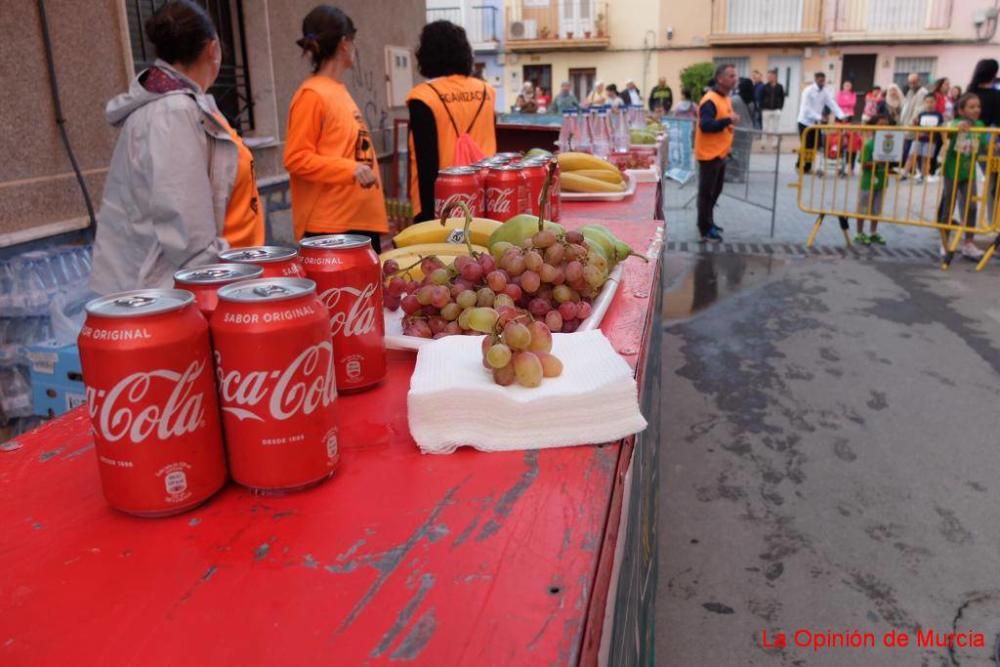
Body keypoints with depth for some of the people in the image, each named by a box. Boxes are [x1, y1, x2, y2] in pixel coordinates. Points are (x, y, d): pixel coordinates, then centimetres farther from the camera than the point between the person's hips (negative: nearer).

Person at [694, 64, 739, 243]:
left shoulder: (726, 98, 12)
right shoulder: (710, 100, -19)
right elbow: (705, 125, -29)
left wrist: (728, 144, 15)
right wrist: (728, 120, -31)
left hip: (720, 153, 9)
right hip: (709, 154, -9)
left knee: (715, 191, 16)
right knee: (706, 192, -2)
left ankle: (707, 223, 29)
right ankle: (705, 230, 4)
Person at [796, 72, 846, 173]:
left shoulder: (825, 91, 2)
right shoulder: (808, 90, -15)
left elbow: (833, 104, -3)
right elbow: (806, 108, -22)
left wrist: (842, 116, -16)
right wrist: (819, 117, -30)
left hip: (816, 123, 5)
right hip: (805, 122, -5)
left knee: (814, 145, 3)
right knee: (806, 146, -6)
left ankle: (807, 167, 12)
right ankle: (800, 166, 8)